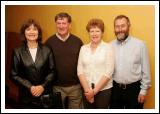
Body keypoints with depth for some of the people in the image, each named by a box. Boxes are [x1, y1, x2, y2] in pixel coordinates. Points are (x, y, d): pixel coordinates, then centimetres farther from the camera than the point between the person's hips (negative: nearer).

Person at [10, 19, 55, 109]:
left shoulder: (47, 50, 2)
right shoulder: (18, 52, -1)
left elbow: (52, 71, 1)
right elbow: (14, 75, -2)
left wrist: (43, 86, -11)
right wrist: (30, 87, -12)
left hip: (45, 95, 1)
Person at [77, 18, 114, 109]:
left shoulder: (108, 47, -4)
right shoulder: (83, 48, 5)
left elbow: (109, 72, -10)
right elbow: (80, 70, 1)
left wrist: (94, 91, -12)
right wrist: (87, 90, -10)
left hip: (104, 89, -2)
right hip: (87, 91, 3)